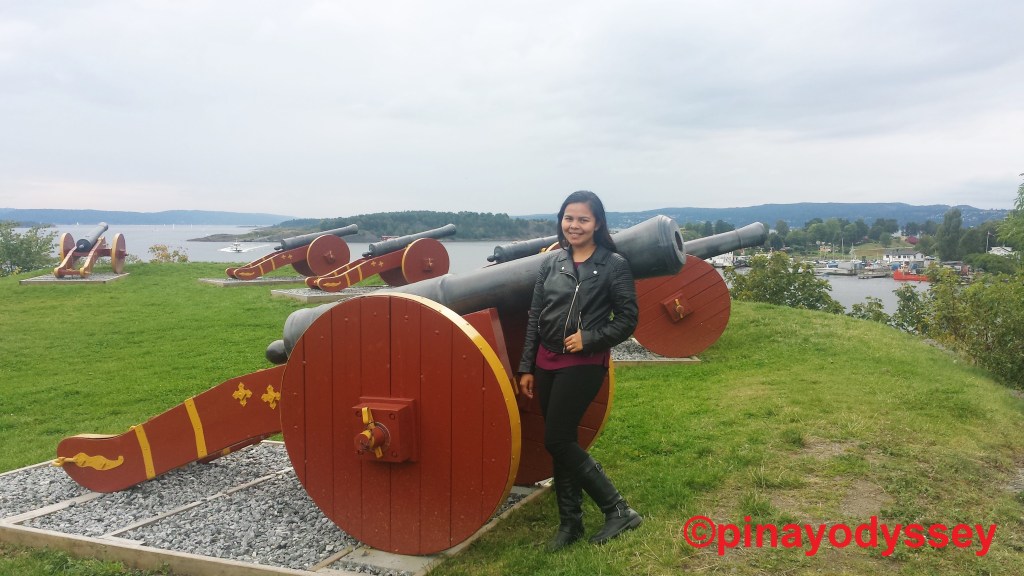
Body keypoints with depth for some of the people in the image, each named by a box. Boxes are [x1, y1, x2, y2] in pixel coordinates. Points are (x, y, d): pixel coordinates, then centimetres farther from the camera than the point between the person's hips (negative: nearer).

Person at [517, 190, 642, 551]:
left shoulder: (614, 264, -6)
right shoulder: (551, 264, 7)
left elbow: (627, 320, -6)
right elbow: (534, 318, 8)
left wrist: (589, 338, -19)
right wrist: (526, 368, 7)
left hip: (585, 364, -5)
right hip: (547, 363, 5)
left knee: (557, 441, -8)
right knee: (562, 442, 10)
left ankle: (618, 509, 6)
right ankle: (570, 521, 24)